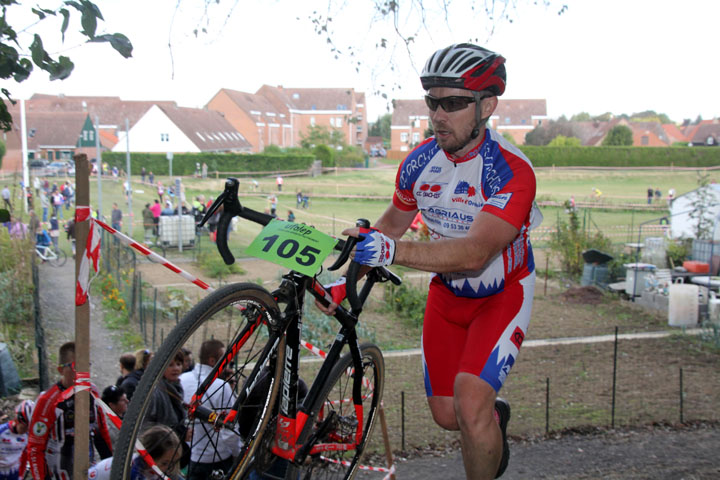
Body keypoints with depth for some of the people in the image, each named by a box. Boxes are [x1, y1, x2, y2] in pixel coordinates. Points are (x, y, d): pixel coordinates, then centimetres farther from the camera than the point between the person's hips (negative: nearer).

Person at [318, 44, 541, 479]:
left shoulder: (512, 171, -29)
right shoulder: (420, 161, -11)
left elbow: (475, 252, -42)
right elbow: (394, 221, 7)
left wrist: (394, 251, -54)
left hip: (502, 293, -5)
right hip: (447, 292, 5)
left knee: (470, 404, -23)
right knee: (446, 415, 9)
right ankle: (494, 415, 44)